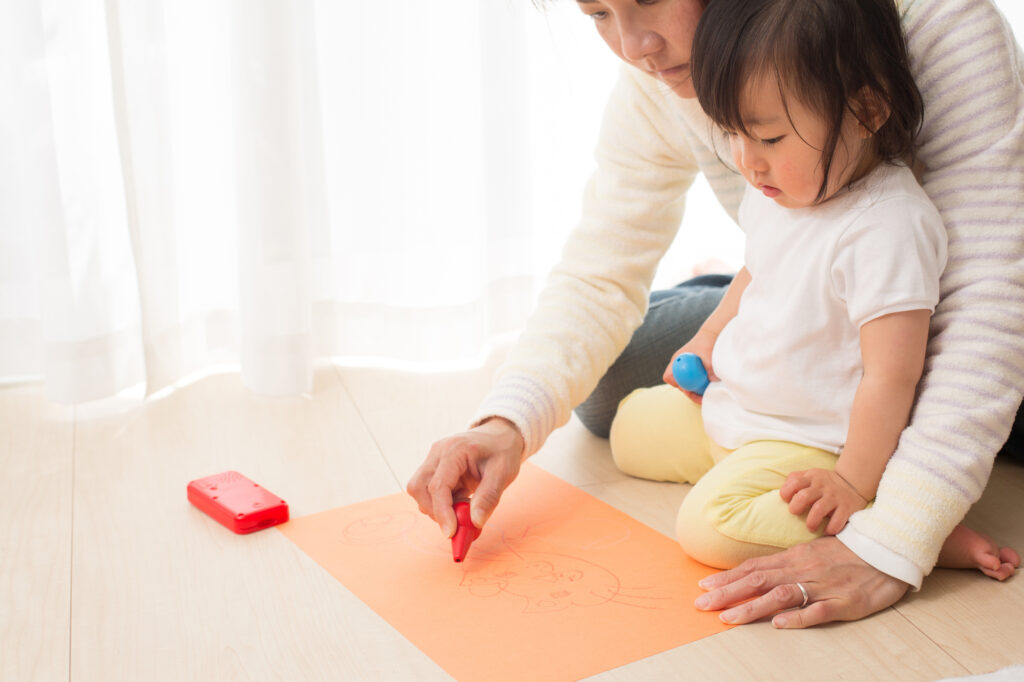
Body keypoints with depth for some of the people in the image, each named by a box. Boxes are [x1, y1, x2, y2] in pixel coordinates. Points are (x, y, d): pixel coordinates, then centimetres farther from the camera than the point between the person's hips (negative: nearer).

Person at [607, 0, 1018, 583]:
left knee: (710, 526, -30)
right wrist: (709, 338, 14)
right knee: (632, 426, 15)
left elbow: (891, 376, -26)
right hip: (731, 406, 9)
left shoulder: (889, 227, -28)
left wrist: (854, 482, -25)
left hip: (811, 441, -9)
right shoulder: (780, 191, 0)